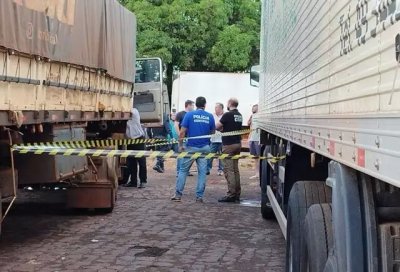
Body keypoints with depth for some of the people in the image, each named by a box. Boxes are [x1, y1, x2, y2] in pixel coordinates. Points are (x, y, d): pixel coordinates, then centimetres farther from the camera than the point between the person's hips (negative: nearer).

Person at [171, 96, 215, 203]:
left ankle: (178, 194, 7)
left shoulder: (189, 114, -4)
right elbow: (212, 132, 11)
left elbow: (182, 132, -7)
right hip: (205, 147, 2)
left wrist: (180, 145, 1)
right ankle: (199, 196, 6)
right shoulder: (210, 116, 3)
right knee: (202, 172, 5)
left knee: (183, 170, 8)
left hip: (191, 147, -2)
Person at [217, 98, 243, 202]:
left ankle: (231, 194, -10)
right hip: (237, 143, 8)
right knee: (235, 169, 12)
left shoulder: (228, 115, -14)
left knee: (228, 170, -7)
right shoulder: (239, 115, 10)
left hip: (229, 144, -8)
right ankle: (237, 194, 15)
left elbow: (217, 127, -10)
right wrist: (224, 128, 13)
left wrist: (221, 128, 9)